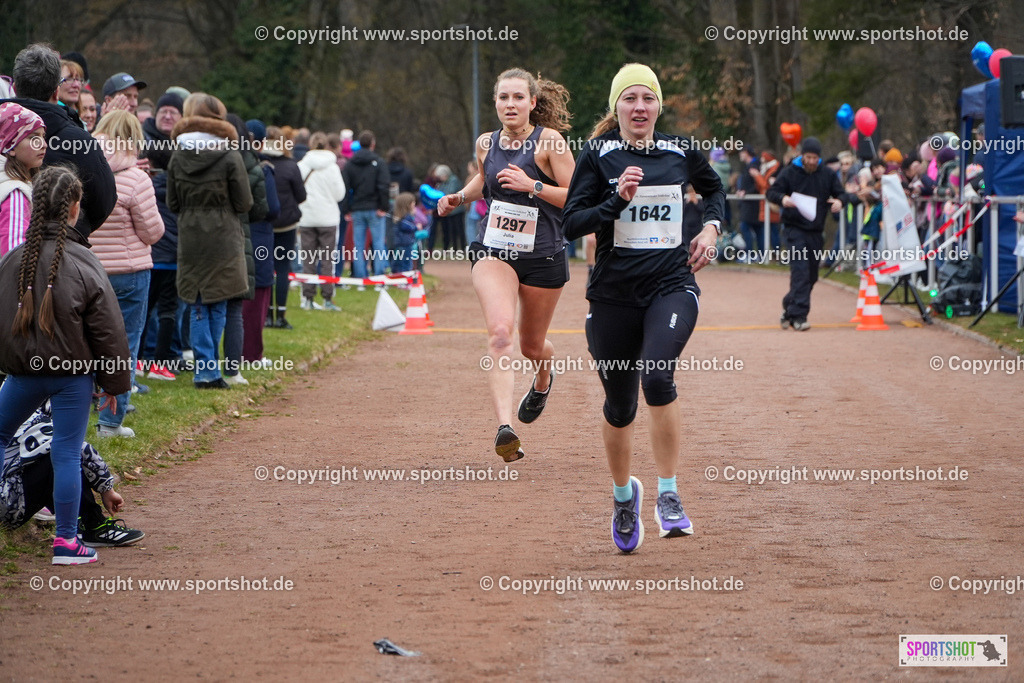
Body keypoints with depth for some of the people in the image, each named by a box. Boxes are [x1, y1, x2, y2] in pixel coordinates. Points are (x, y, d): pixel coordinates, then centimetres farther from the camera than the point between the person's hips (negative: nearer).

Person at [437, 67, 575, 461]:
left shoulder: (549, 141, -8)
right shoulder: (486, 144, 5)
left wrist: (533, 185, -21)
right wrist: (460, 197, 10)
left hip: (543, 255, -2)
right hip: (492, 251, 2)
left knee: (532, 345, 14)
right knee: (500, 331, -24)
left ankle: (543, 380, 54)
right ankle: (504, 428, -35)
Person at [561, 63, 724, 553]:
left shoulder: (680, 151, 6)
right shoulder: (598, 155, -1)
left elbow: (714, 188, 26)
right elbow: (570, 223, -8)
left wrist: (711, 227, 8)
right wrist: (618, 199, -21)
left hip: (672, 285, 0)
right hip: (614, 293, 0)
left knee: (656, 374, -28)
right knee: (620, 407, 8)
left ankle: (668, 494, -19)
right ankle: (623, 494, 36)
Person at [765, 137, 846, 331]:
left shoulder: (828, 175, 8)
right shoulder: (789, 173, -1)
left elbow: (840, 193, 9)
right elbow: (771, 192, -2)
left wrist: (839, 200, -15)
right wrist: (782, 198, -25)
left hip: (816, 232, 5)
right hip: (794, 229, -5)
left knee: (811, 275, 11)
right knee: (800, 271, -17)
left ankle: (789, 307, 29)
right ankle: (798, 315, -19)